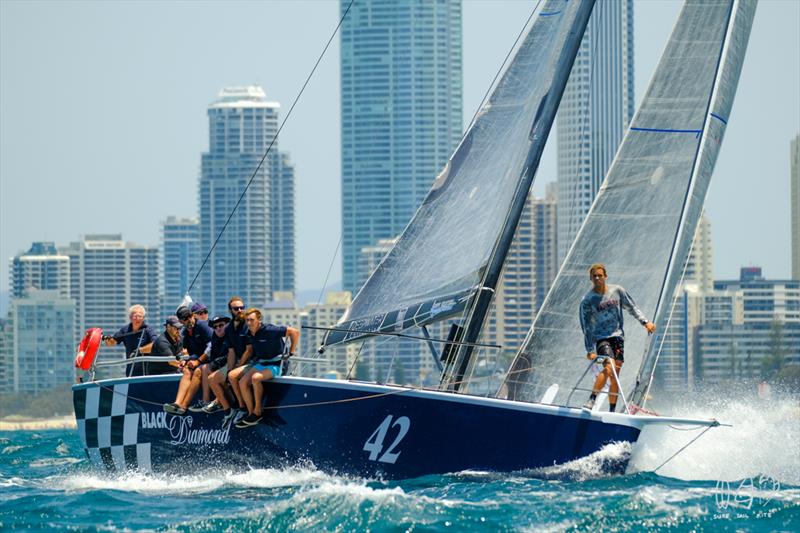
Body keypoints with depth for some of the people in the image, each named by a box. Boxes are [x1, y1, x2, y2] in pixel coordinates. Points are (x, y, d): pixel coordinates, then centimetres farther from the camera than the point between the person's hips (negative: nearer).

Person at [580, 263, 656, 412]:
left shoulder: (617, 291, 4)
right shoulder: (588, 300, -5)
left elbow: (632, 307, 14)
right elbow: (586, 327, -5)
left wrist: (645, 322, 1)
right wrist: (590, 350, -11)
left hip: (617, 335, 4)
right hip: (601, 337, -4)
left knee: (615, 377, 2)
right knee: (609, 367, -27)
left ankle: (612, 411, 7)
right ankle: (591, 400, -26)